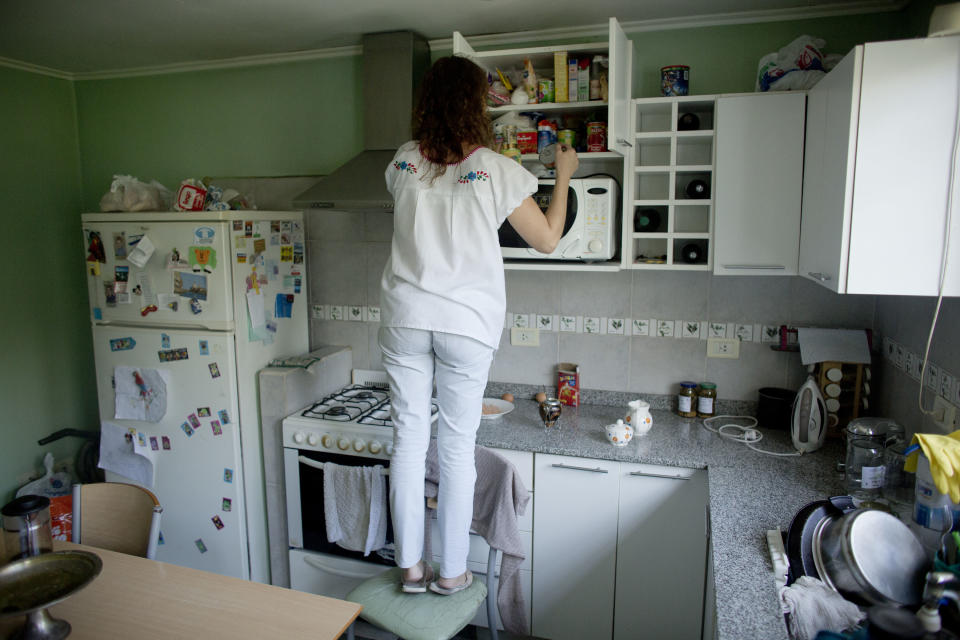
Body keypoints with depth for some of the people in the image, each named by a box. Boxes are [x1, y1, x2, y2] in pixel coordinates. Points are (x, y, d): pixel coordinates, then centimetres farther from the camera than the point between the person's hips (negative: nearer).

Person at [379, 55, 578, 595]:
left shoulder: (405, 162, 3)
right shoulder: (497, 170, -8)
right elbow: (547, 240, 0)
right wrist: (564, 177, 14)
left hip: (406, 317, 3)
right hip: (466, 323, -3)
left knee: (409, 439, 10)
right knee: (457, 447, 7)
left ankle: (411, 566, 21)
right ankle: (452, 572, 20)